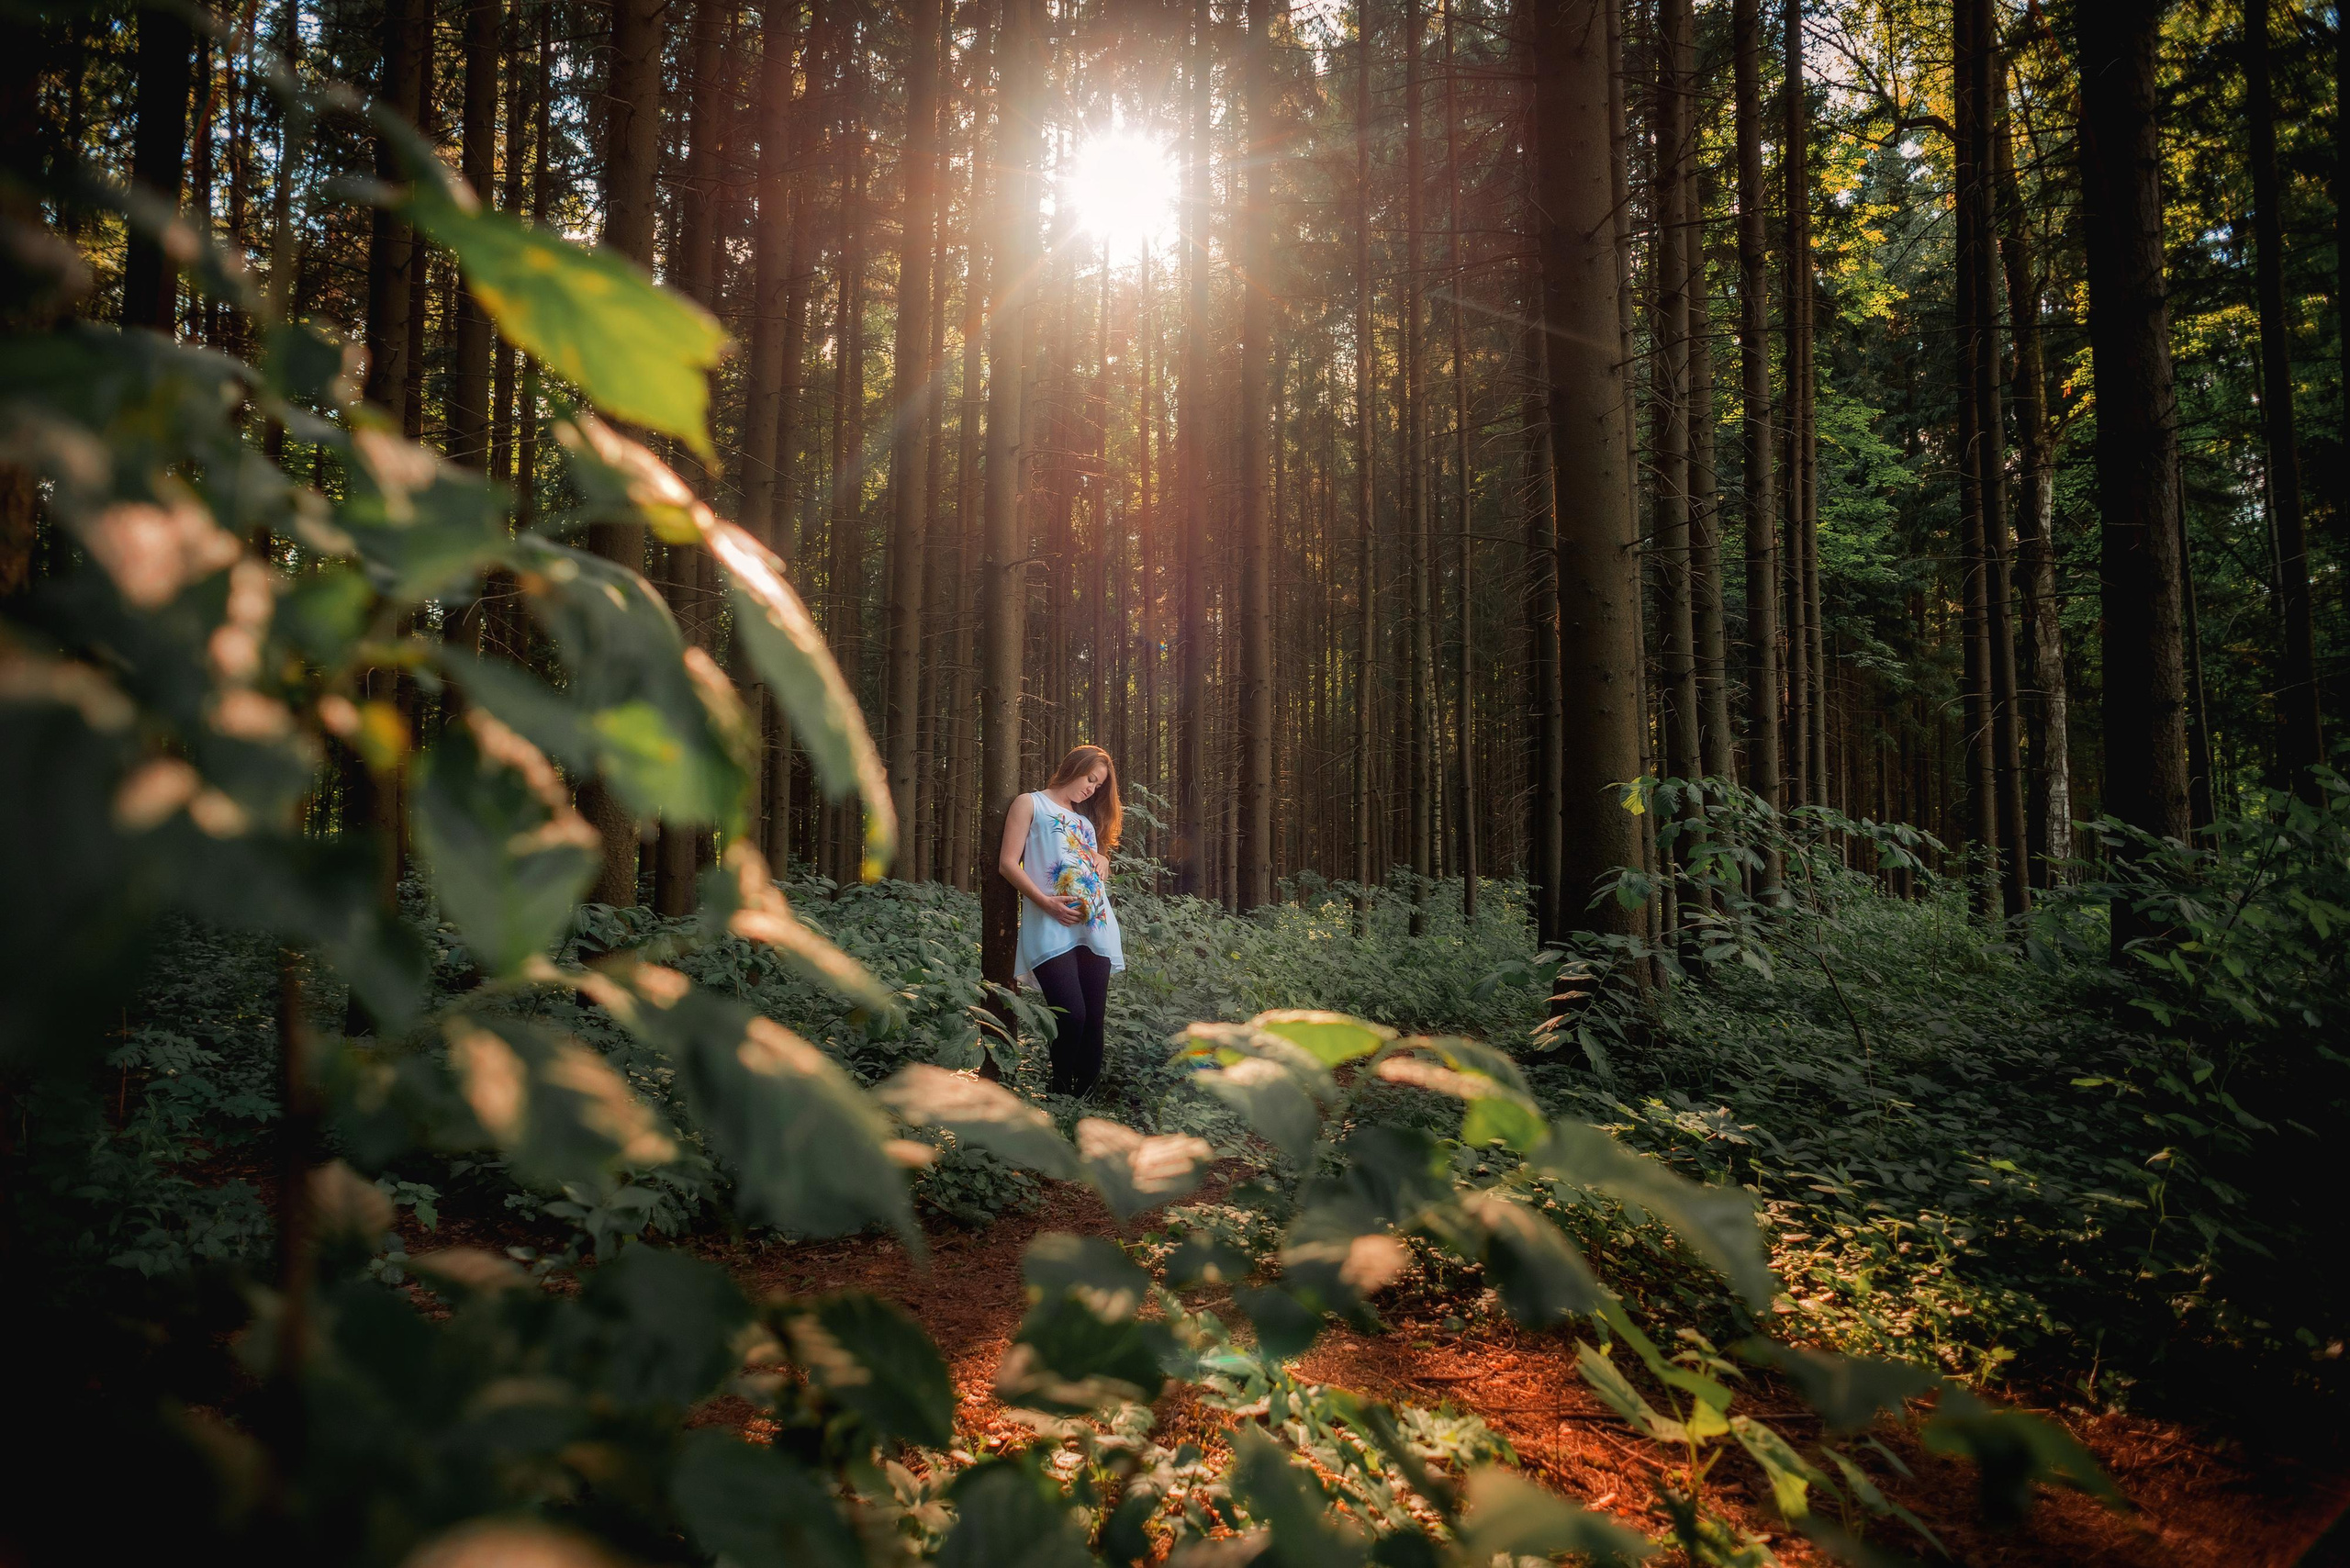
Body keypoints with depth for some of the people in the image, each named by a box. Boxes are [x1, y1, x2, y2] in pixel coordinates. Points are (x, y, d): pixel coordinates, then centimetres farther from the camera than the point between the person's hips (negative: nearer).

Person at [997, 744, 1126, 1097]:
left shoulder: (1086, 818, 28)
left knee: (1093, 1021, -2)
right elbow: (1008, 863, 1)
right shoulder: (1031, 804, 11)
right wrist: (1045, 902, -13)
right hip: (1052, 928, -6)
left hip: (1096, 926, 6)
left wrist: (1102, 860, 12)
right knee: (1072, 1018, -18)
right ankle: (1061, 1098, -5)